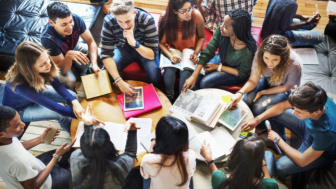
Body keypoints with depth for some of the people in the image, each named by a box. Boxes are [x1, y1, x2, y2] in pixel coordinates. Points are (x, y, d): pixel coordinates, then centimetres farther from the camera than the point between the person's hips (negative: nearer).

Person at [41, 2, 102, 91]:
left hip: (74, 48, 5)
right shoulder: (47, 38, -40)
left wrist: (94, 64, -37)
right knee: (69, 81, -32)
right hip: (59, 59, -5)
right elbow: (63, 70, -35)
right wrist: (68, 55, -57)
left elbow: (91, 42, -21)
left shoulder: (76, 19, -31)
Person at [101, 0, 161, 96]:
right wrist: (119, 81, -38)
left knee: (154, 74, -28)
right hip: (123, 49, 2)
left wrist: (134, 43, -47)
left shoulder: (147, 19, -32)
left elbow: (153, 54, -28)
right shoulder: (109, 21, -28)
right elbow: (106, 54, -26)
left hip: (144, 49, -1)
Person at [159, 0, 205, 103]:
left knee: (185, 73, -30)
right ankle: (169, 100, -5)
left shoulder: (196, 15, -18)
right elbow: (161, 43, -11)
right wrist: (170, 55, -30)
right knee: (169, 72, -30)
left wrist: (196, 53, -17)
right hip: (172, 50, 0)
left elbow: (201, 37, -2)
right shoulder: (165, 18, -18)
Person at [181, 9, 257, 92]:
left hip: (235, 73, -4)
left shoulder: (247, 52, -38)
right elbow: (208, 52, -22)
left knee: (205, 82, -20)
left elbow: (242, 73, -18)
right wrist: (193, 76, -27)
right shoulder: (220, 30, -28)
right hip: (220, 59, 5)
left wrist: (218, 67, -15)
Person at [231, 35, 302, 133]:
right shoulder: (260, 55, -27)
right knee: (246, 100, -22)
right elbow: (253, 80, -17)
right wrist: (240, 93, -35)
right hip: (266, 81, 3)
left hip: (283, 89, -3)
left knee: (259, 107, -24)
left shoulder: (295, 65, -36)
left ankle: (261, 128, 11)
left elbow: (285, 88, -17)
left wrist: (262, 93, -16)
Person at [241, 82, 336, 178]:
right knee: (271, 111, -3)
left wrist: (278, 140, -20)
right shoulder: (314, 99, -29)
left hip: (324, 152, -6)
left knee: (281, 167, -28)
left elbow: (302, 161, -30)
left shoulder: (326, 131, -44)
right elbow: (282, 106, -10)